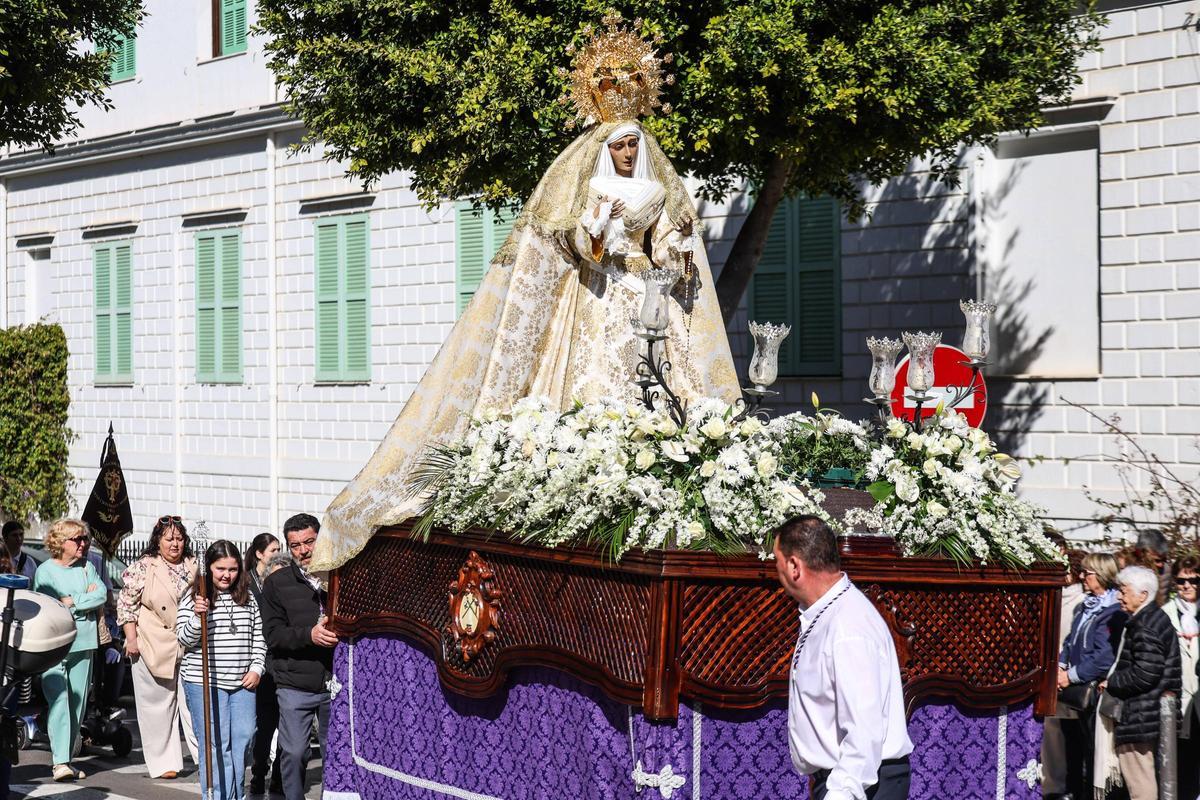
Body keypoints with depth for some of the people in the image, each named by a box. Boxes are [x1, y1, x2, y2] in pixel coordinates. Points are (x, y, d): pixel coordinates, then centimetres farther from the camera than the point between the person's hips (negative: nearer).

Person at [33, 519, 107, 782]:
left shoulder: (87, 568, 13)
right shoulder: (45, 570, -1)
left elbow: (102, 595, 0)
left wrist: (72, 601, -11)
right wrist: (86, 597, -6)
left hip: (83, 644, 5)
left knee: (77, 704, 5)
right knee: (58, 701, -14)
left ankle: (66, 759, 13)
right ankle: (60, 762, -19)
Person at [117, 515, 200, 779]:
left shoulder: (194, 567, 9)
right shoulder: (143, 567, -2)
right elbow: (126, 602, -2)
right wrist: (131, 637, -7)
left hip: (189, 647, 3)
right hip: (153, 648, -2)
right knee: (158, 705, 3)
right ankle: (164, 762, 11)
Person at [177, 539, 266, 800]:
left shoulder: (247, 597, 11)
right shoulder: (192, 597, -2)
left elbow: (258, 636, 16)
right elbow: (185, 639, -6)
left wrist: (257, 668, 5)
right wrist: (197, 617, -23)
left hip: (242, 682, 5)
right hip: (204, 682, -4)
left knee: (243, 738, 6)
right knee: (215, 744, -5)